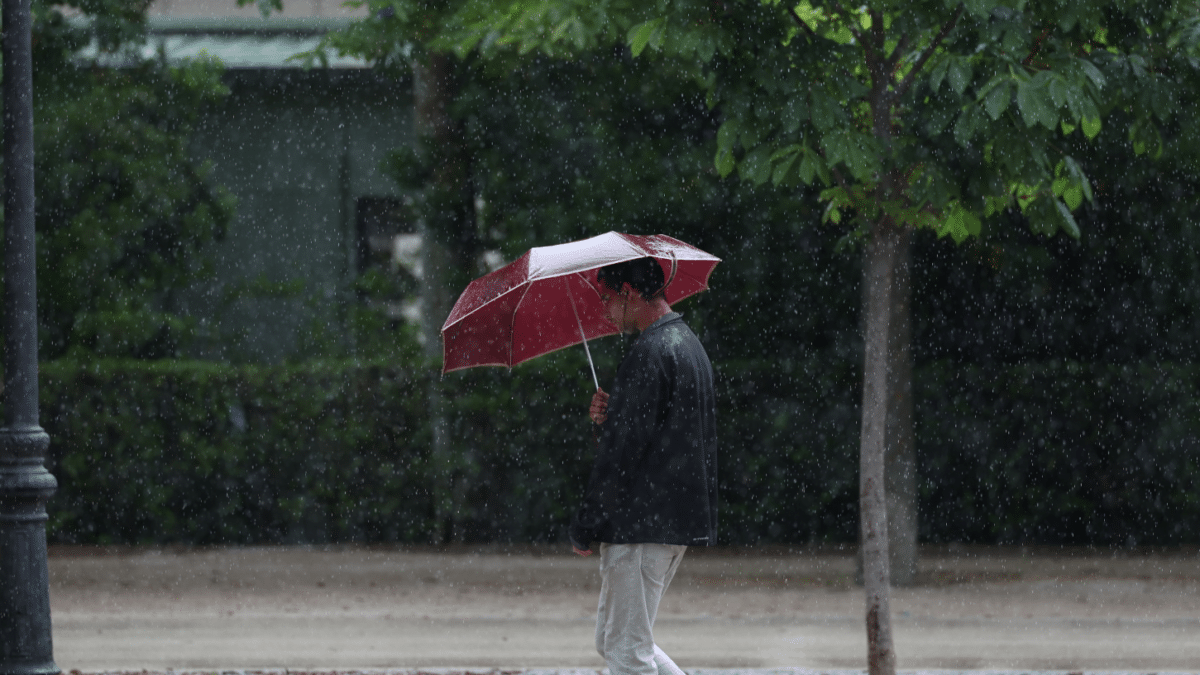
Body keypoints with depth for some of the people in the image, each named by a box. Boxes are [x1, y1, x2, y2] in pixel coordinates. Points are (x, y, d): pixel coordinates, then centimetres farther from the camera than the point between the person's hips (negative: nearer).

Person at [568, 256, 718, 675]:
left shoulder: (649, 354, -16)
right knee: (611, 641, 17)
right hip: (681, 521, 10)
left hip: (642, 525, -10)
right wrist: (609, 417, 5)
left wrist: (584, 529, -13)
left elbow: (623, 451, -19)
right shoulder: (689, 345, 16)